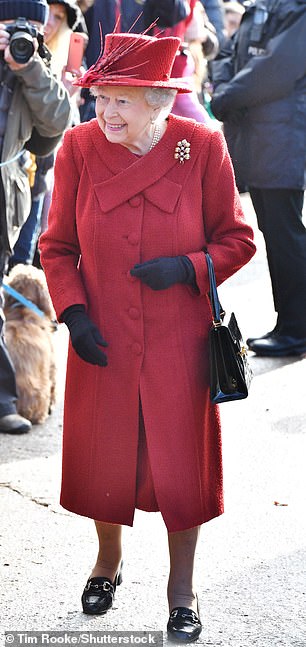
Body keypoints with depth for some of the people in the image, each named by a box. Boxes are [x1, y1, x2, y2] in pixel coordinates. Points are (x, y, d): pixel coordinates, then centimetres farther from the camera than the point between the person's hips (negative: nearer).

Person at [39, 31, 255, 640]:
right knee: (104, 452, 13)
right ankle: (108, 560, 40)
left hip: (179, 343, -1)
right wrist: (72, 311, -8)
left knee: (182, 458, 5)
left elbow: (236, 239, -1)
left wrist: (186, 268, -18)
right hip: (102, 340, 1)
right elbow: (57, 245, 4)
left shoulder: (201, 147, -10)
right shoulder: (79, 148, -6)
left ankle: (182, 586, 24)